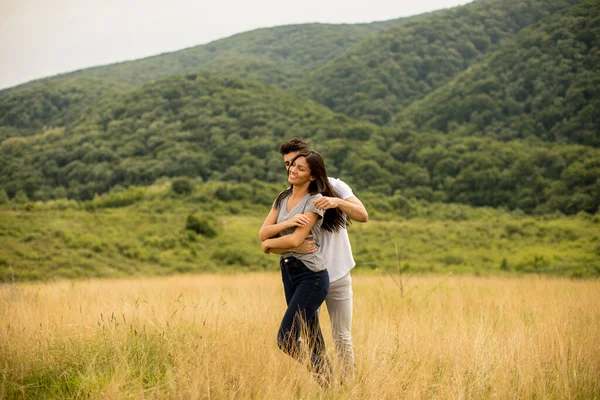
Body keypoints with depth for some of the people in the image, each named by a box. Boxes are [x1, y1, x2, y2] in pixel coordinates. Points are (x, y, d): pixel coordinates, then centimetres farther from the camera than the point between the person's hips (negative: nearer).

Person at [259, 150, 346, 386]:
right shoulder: (283, 198, 11)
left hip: (311, 276, -7)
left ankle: (324, 376, 6)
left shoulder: (315, 200, -10)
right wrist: (288, 222, -14)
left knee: (285, 339, -12)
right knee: (312, 341, 12)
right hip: (288, 273, 7)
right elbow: (263, 233, 2)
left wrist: (268, 244, -2)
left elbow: (295, 240, -19)